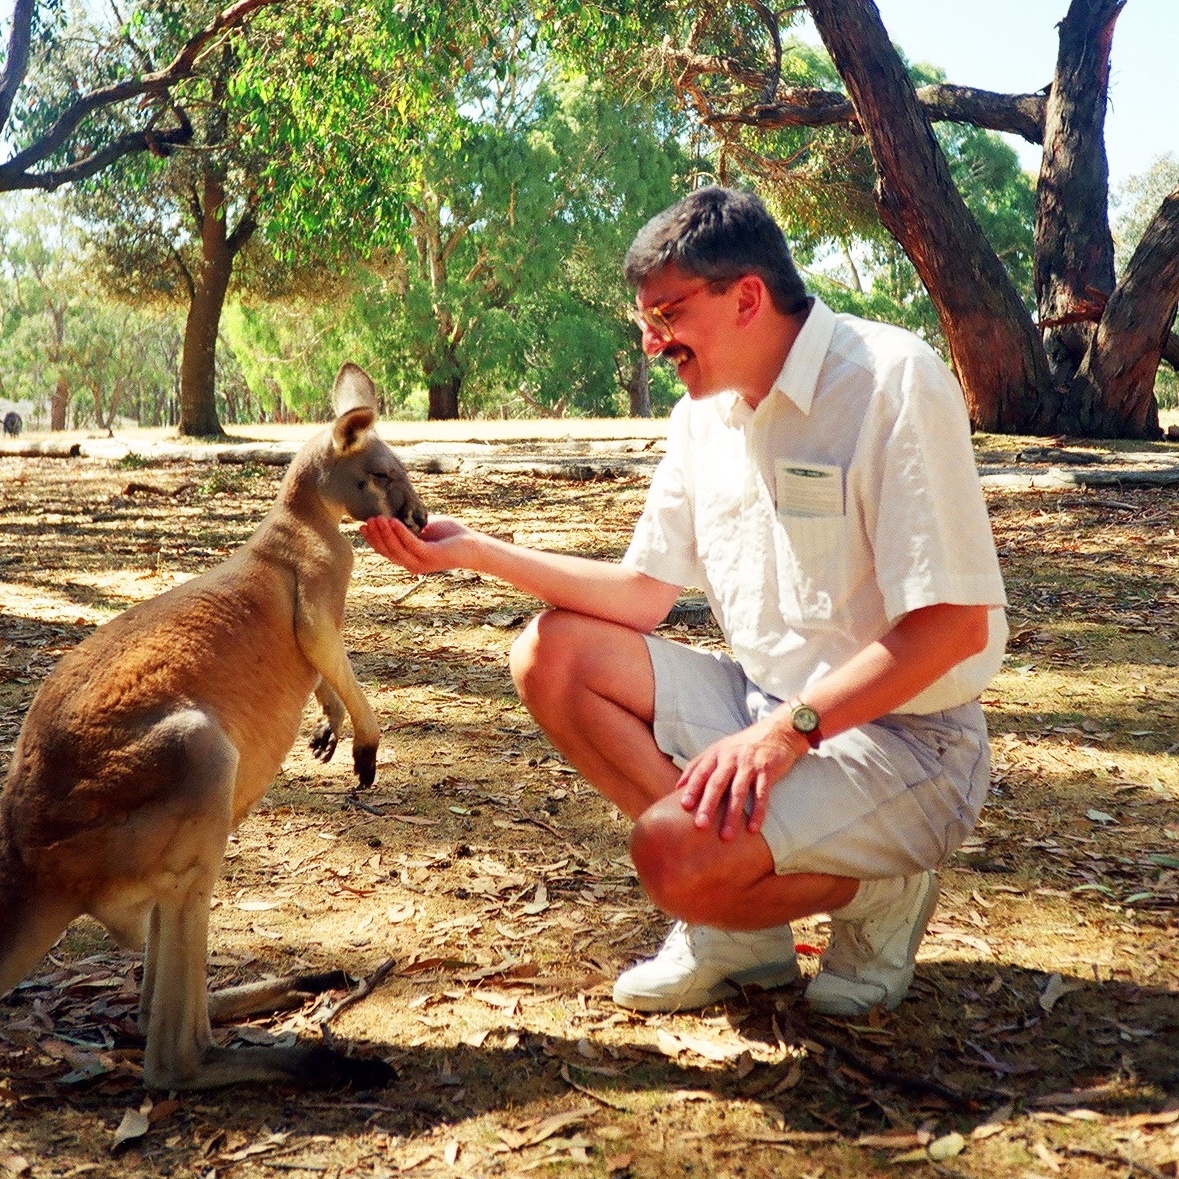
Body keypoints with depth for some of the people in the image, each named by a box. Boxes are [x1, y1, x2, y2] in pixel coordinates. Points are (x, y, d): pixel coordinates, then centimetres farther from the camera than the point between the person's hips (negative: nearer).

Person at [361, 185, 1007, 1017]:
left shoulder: (893, 380, -18)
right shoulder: (705, 413, 5)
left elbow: (956, 625, -21)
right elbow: (643, 594, 9)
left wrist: (790, 728, -27)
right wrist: (472, 549, 1)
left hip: (899, 737, -8)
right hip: (766, 705, 8)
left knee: (678, 853, -30)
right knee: (552, 653, -5)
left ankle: (876, 887, 3)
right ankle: (740, 925, -1)